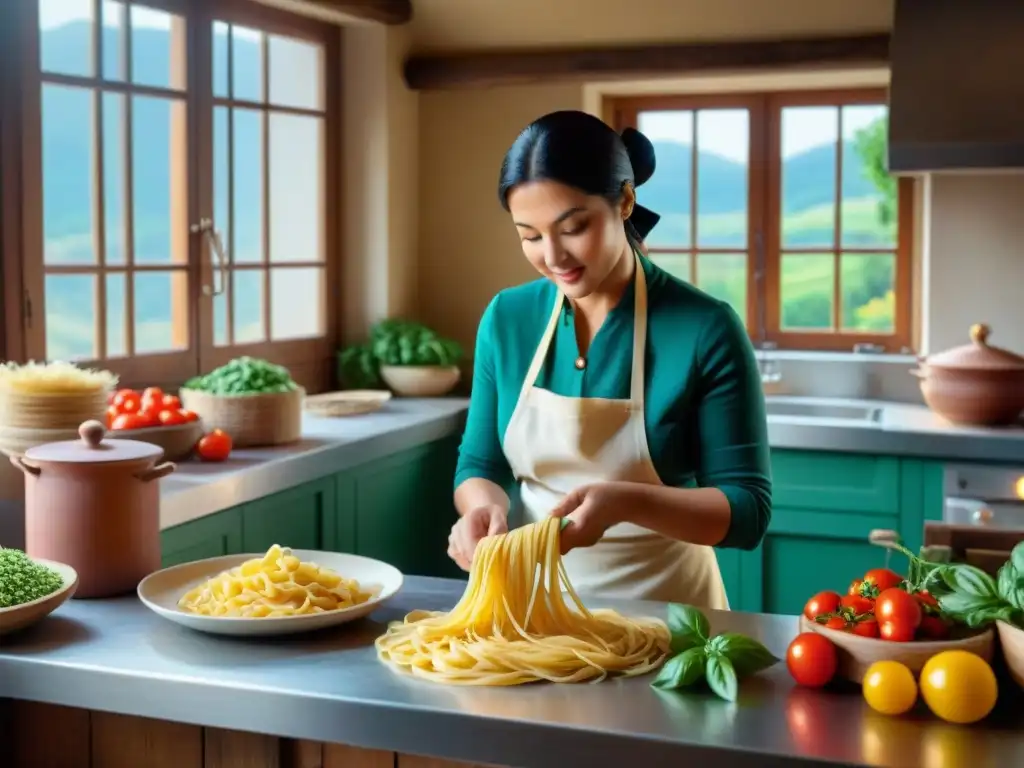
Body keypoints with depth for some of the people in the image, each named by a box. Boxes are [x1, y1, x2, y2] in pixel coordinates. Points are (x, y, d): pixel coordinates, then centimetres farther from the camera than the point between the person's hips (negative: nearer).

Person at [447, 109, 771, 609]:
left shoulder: (705, 329, -13)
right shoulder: (506, 319, -1)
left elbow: (748, 510, -11)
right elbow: (480, 465, 7)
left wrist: (625, 503, -27)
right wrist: (485, 506, -15)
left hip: (663, 610, -2)